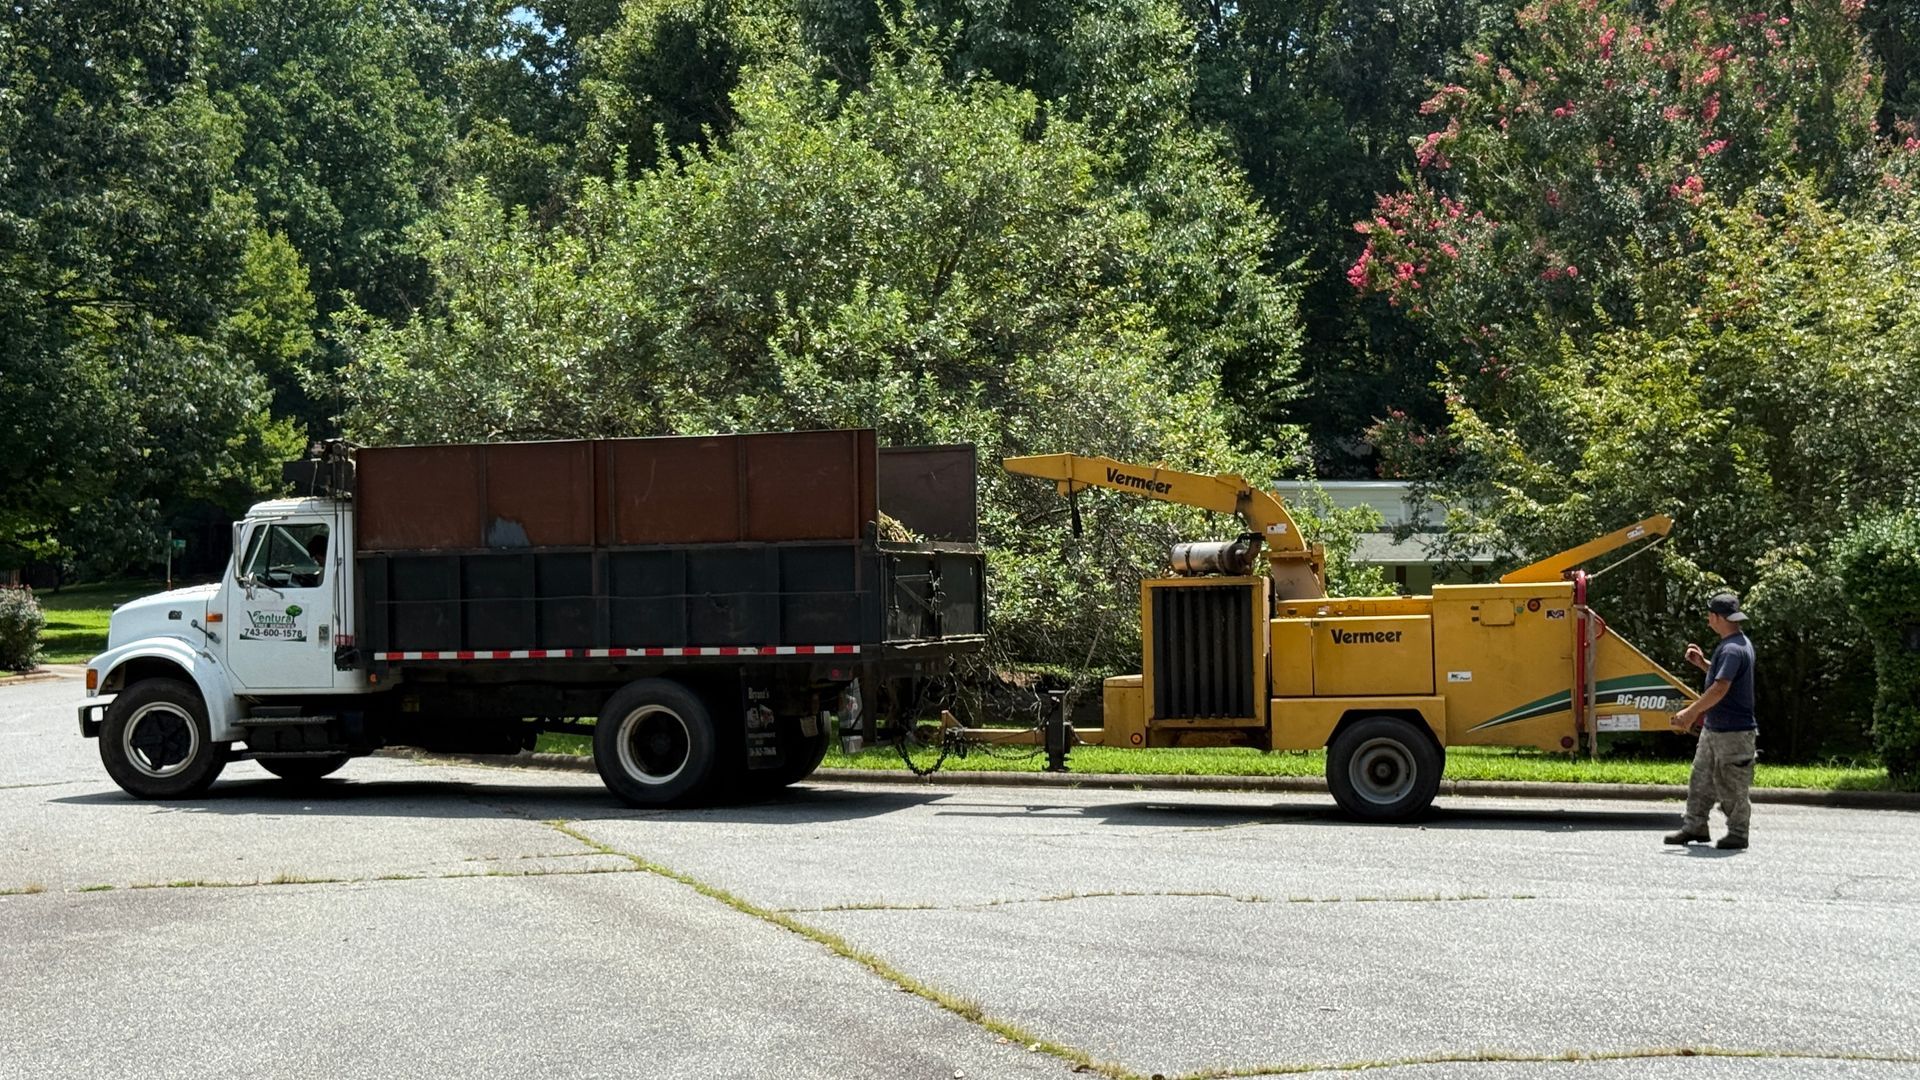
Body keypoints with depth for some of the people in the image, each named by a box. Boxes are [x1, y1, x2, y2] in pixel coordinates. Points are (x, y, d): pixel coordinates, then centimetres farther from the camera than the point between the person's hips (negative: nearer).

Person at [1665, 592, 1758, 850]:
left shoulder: (1732, 649, -22)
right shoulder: (1739, 643, 12)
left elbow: (1720, 688, -29)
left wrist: (1691, 712, -25)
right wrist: (1703, 663, 12)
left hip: (1732, 732, -10)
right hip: (1713, 728, 10)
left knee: (1731, 786, 1)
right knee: (1701, 779, 13)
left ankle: (1737, 834, 11)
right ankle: (1694, 827, 19)